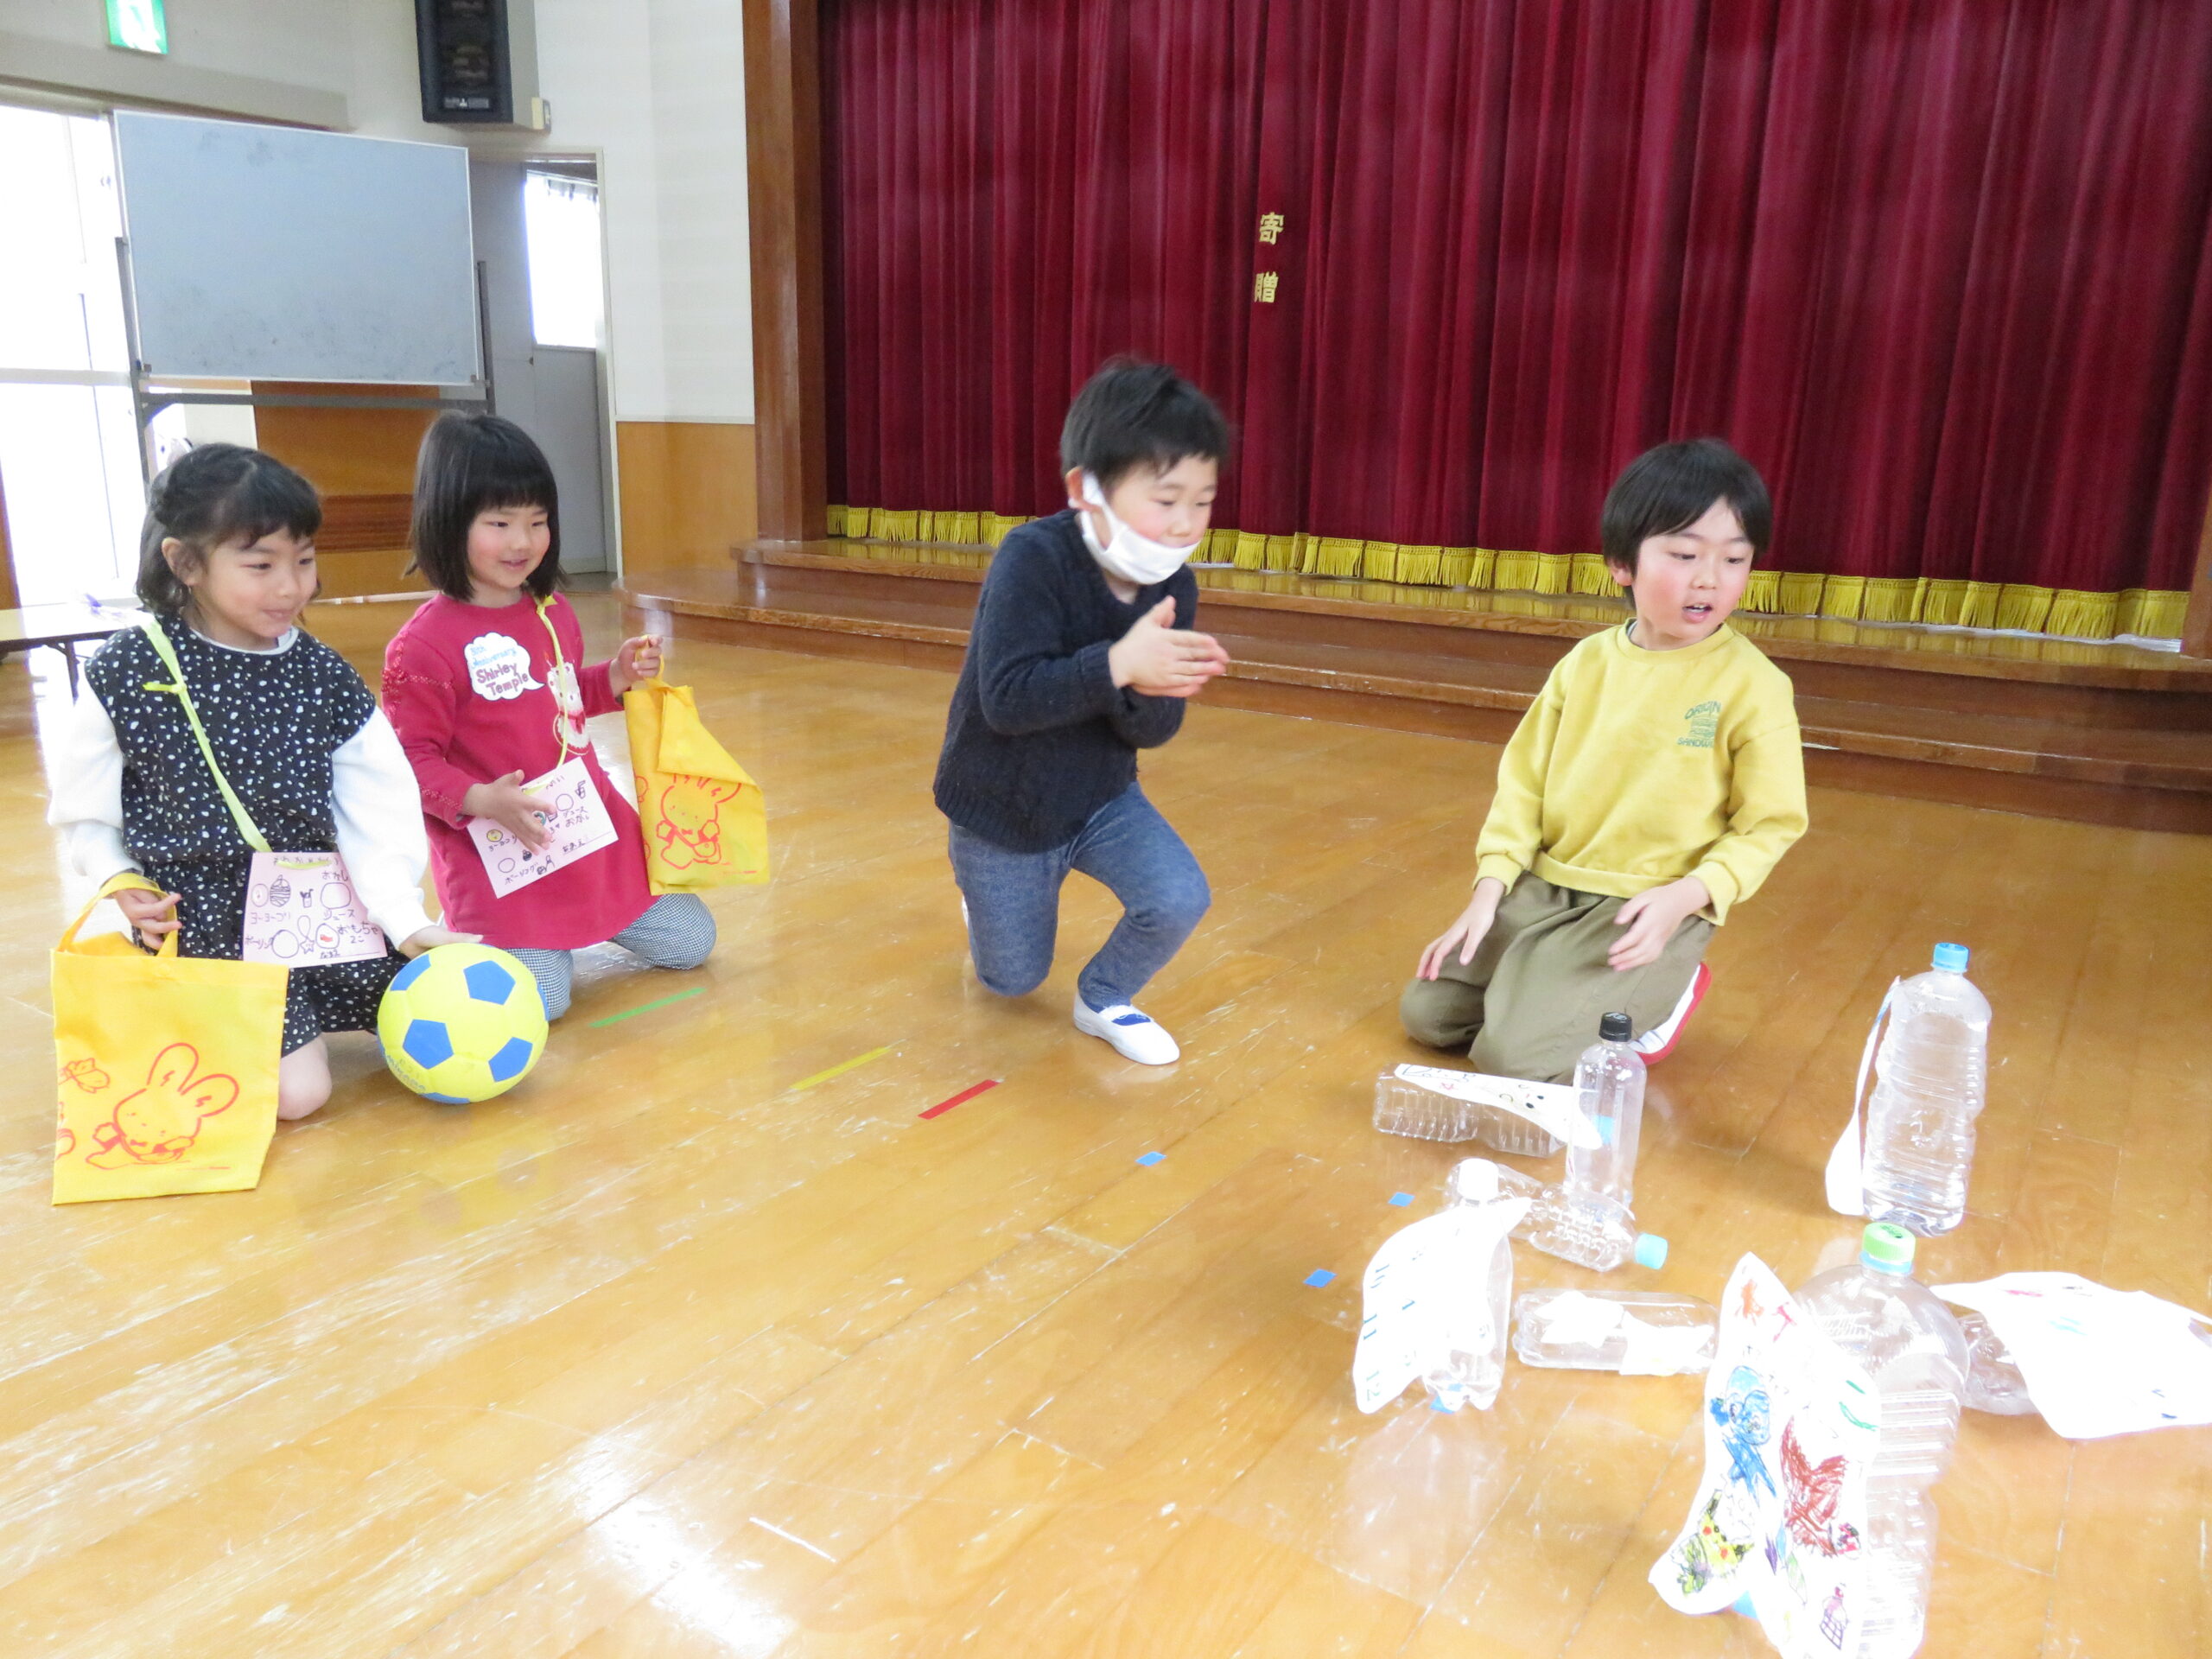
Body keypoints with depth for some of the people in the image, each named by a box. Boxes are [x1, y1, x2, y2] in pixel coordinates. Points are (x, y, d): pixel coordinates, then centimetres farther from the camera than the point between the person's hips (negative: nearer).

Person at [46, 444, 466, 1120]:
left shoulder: (325, 677, -2)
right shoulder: (125, 672, -9)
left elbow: (373, 817, -5)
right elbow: (86, 815, 1)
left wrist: (409, 924, -14)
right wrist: (124, 885, -15)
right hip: (207, 929, -4)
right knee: (296, 1092, -14)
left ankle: (302, 1011, 24)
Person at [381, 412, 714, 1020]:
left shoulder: (552, 610, 6)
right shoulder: (421, 646, -17)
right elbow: (412, 759, -14)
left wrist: (616, 678, 5)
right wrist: (480, 799, -28)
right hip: (497, 851, -6)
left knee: (690, 942, 9)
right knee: (537, 1003, -12)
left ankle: (587, 921, 33)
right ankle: (468, 938, 18)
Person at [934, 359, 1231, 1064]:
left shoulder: (1172, 584, -13)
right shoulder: (1033, 559, -29)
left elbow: (1152, 731, -12)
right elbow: (1006, 699, -36)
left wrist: (1152, 693, -36)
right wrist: (1119, 663, -46)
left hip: (1101, 796, 4)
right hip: (1003, 808, -3)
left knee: (1181, 900, -19)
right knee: (1013, 982, 14)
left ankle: (1105, 997, 11)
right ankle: (985, 890, 48)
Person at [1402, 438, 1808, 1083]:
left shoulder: (1752, 684, -11)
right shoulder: (1586, 662, 1)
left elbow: (1770, 824, -7)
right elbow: (1523, 781, 4)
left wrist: (1685, 896, -22)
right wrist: (1489, 890, -6)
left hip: (1649, 908, -5)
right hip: (1544, 889, 5)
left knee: (1515, 1055, -19)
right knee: (1425, 1012, 0)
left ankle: (1659, 994, 6)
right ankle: (1563, 988, 19)